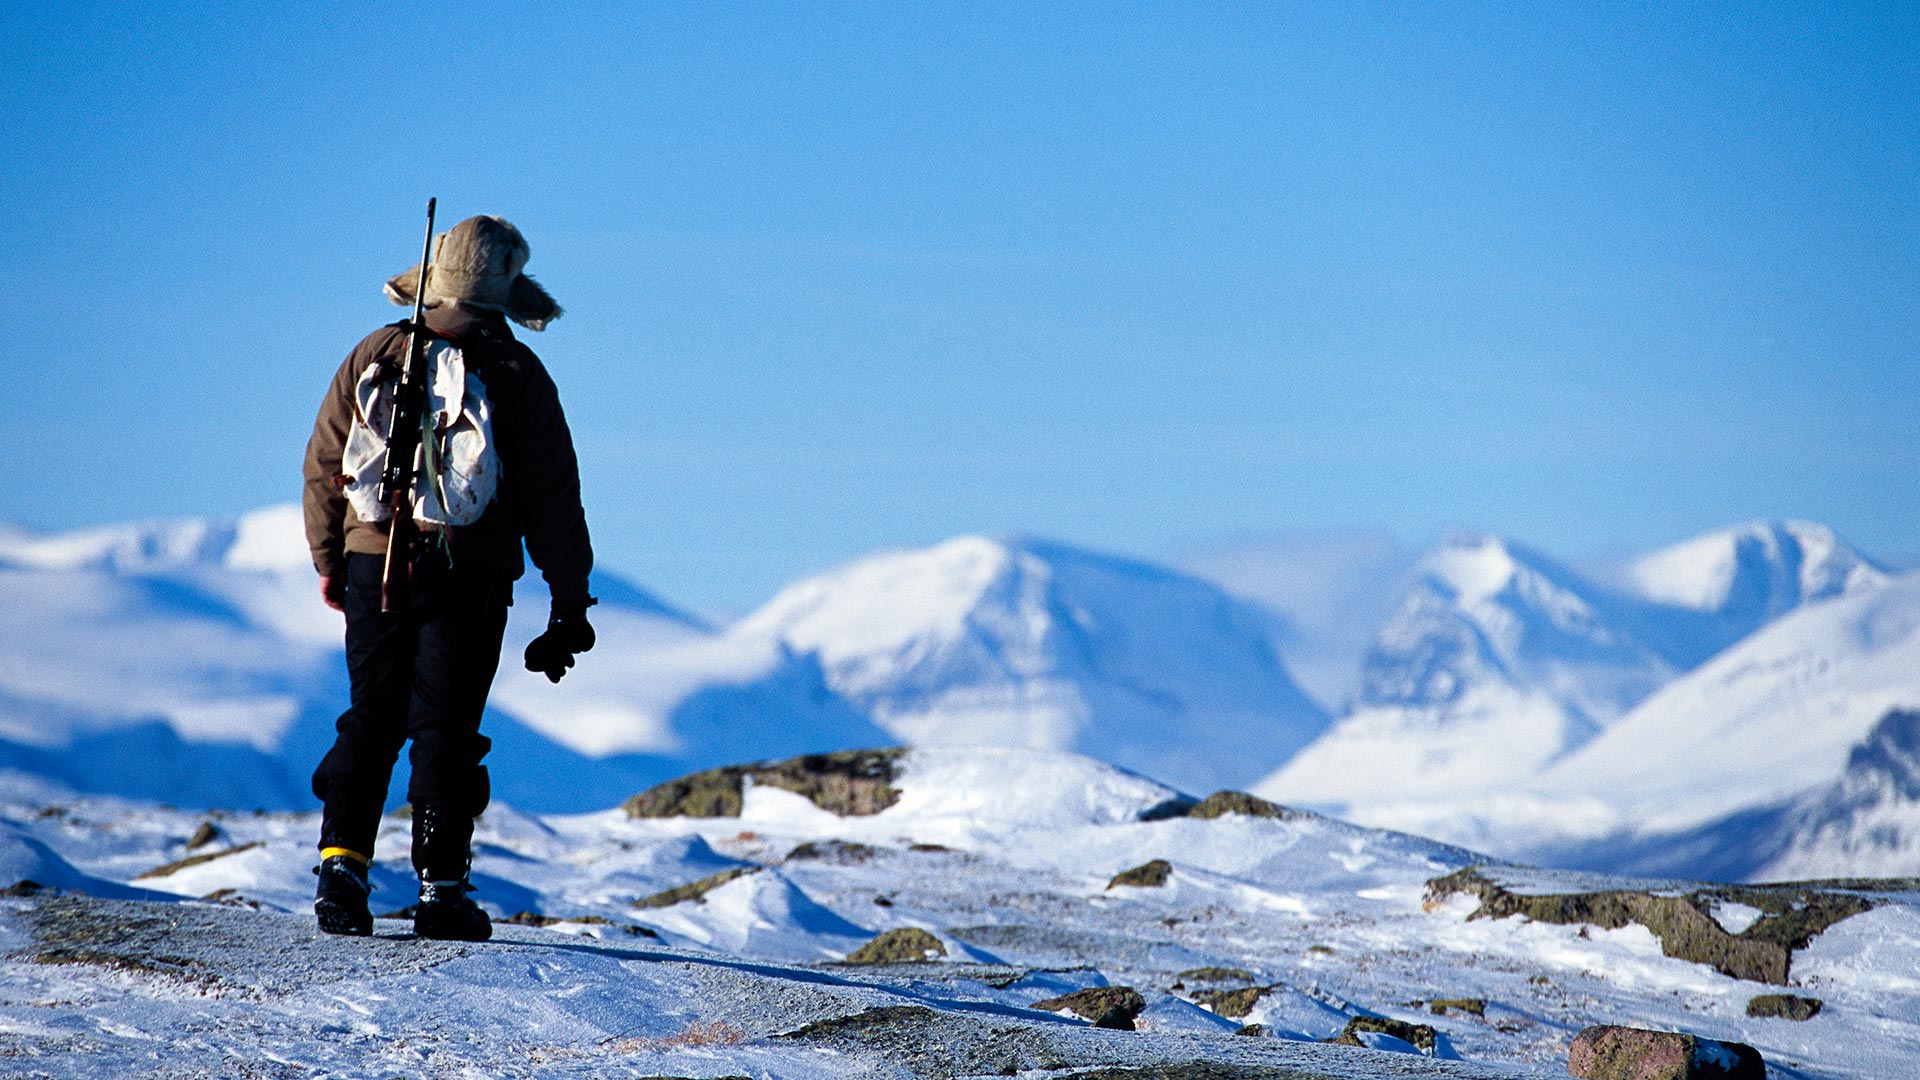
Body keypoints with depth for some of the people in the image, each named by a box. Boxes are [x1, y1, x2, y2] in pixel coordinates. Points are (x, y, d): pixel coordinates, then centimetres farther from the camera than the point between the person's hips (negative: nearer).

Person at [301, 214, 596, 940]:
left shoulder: (374, 356, 6)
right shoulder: (515, 374, -2)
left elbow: (324, 463, 10)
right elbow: (551, 497, -2)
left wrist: (329, 561, 21)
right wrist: (570, 606, 3)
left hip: (374, 563, 3)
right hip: (468, 575, -2)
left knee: (371, 719, 11)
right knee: (445, 727, 1)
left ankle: (342, 863, -4)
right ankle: (442, 889, -4)